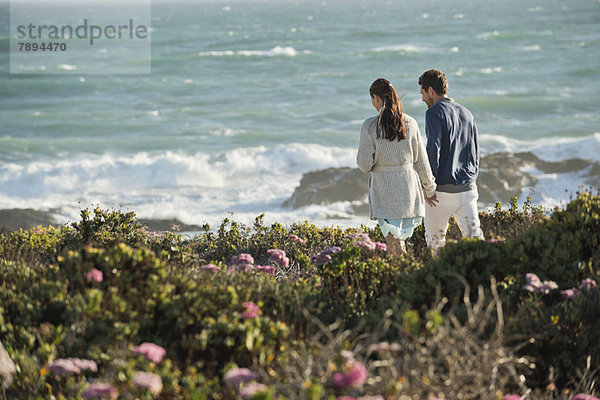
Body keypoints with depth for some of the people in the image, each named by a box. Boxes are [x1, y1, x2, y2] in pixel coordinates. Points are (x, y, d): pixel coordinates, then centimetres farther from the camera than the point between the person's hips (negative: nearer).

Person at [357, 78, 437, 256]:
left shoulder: (370, 125, -9)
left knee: (394, 244, -5)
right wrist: (430, 188, 16)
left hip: (384, 187, -3)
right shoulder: (410, 123, 0)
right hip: (408, 187, 3)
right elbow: (421, 159, 5)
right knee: (400, 240, 18)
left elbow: (365, 162, -11)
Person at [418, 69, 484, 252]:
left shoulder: (434, 113, -8)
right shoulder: (467, 113, 14)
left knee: (434, 239, 10)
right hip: (467, 189, 6)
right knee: (474, 237, 3)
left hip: (443, 190, -6)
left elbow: (433, 149, -18)